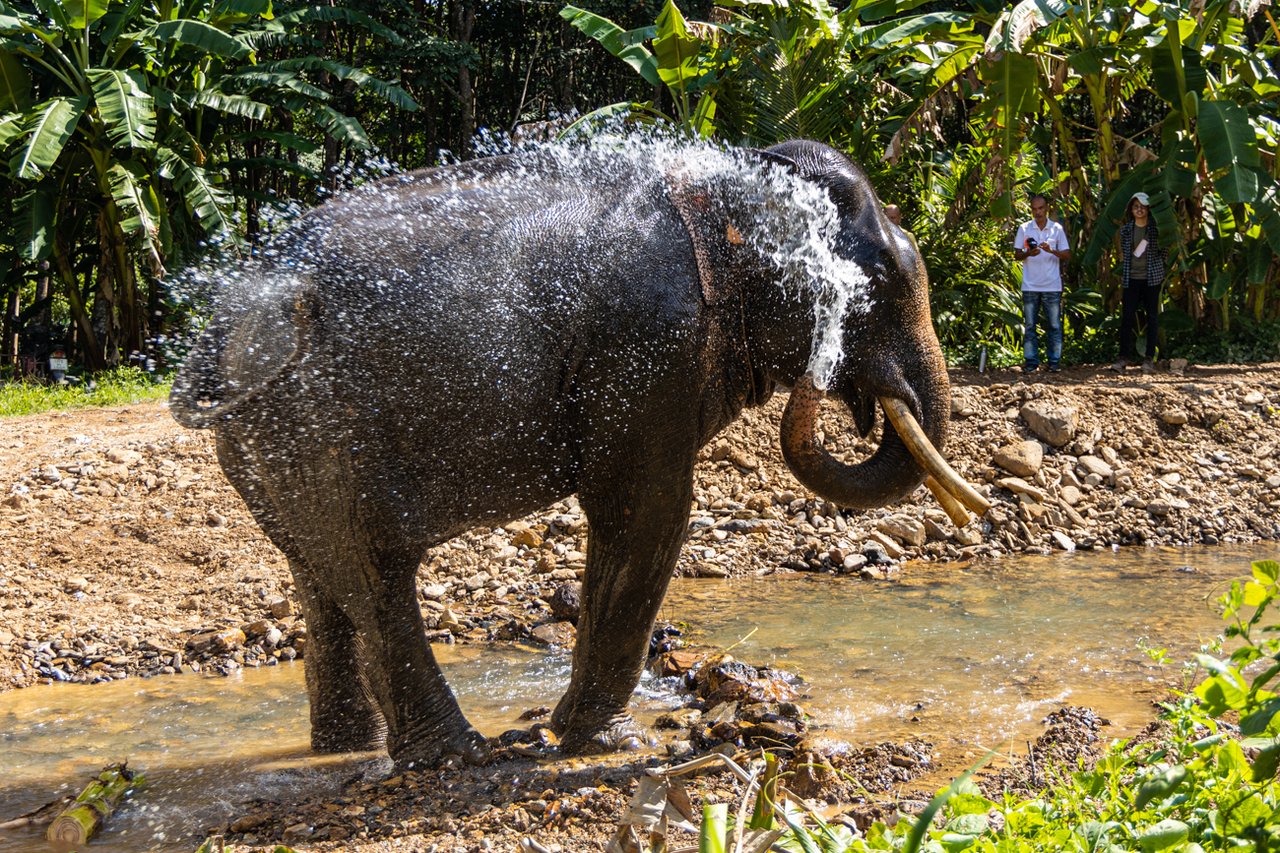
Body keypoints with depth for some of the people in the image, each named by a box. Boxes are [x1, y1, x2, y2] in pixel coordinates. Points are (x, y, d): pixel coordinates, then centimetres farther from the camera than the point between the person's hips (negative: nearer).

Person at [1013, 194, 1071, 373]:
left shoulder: (1057, 229, 4)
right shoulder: (1024, 228, 6)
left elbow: (1067, 255, 3)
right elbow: (1017, 254, 6)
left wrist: (1051, 250, -16)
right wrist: (1028, 253, -16)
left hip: (1052, 286, -1)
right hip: (1030, 286, 1)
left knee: (1054, 325, 1)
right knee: (1029, 326, 2)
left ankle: (1055, 361, 8)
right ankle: (1031, 361, 8)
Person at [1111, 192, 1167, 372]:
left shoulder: (1156, 229, 0)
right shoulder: (1126, 230, 7)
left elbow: (1163, 251, 7)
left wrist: (1159, 271, 0)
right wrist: (1122, 277, 10)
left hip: (1152, 278, -2)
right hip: (1131, 279, 2)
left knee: (1152, 317, 2)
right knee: (1127, 317, -3)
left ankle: (1150, 358, 5)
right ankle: (1125, 356, 2)